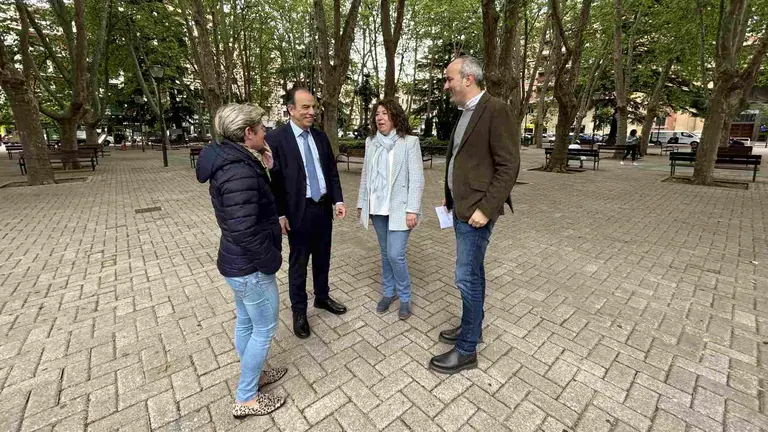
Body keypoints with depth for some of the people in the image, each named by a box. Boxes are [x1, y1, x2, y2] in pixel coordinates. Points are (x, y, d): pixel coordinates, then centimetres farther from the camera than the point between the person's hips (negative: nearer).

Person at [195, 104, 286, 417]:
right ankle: (246, 399, 28)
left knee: (245, 322, 24)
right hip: (251, 267, -10)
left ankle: (253, 375, 46)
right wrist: (272, 260, -15)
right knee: (264, 329, 9)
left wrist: (264, 169, 2)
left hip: (238, 262, 10)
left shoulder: (230, 161, 5)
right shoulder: (239, 172, -27)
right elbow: (245, 231, -29)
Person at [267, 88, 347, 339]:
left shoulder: (320, 136, 7)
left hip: (324, 208, 5)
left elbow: (332, 171, 10)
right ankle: (299, 311, 28)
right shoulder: (275, 138, -10)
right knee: (298, 264, 9)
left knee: (322, 259, 19)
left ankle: (322, 297, 40)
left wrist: (338, 200, 1)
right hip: (299, 212, -5)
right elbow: (273, 180, -11)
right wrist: (280, 214, -14)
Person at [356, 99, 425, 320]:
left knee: (396, 255, -6)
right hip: (377, 208, 5)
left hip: (399, 208, -4)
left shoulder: (410, 142, -7)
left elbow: (417, 178, -10)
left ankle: (404, 297, 17)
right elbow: (365, 175, 12)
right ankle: (388, 292, 33)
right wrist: (361, 203, 12)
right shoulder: (370, 142, 7)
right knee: (385, 253, 15)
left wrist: (412, 209, -15)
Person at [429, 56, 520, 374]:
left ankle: (466, 350, 14)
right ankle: (473, 327, 35)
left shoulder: (496, 110, -12)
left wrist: (485, 208, -20)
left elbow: (509, 166, -16)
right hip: (460, 207, 9)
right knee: (473, 273, 18)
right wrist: (450, 198, 14)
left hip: (476, 209, -9)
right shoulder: (465, 113, 15)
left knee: (467, 277, -2)